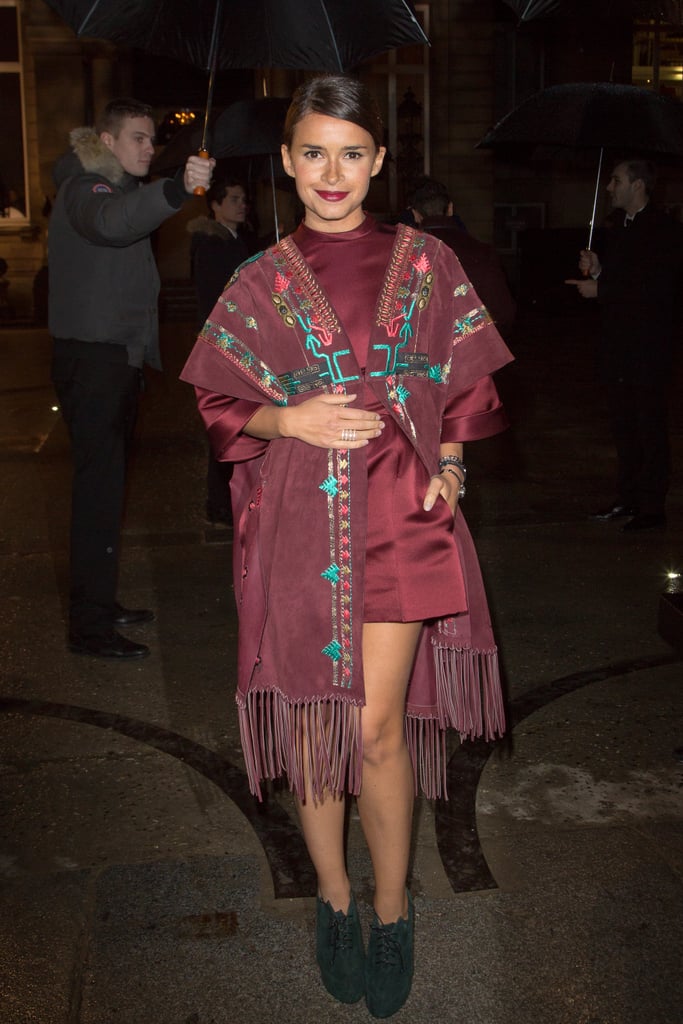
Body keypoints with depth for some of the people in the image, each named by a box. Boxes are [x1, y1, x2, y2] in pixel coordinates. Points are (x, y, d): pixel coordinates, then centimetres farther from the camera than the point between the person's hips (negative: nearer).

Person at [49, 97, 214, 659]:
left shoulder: (121, 187, 19)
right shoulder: (84, 188, -13)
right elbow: (111, 221, -38)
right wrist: (176, 189, -53)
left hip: (118, 354, 10)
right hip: (91, 355, -10)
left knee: (106, 481, 14)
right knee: (99, 485, -12)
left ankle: (99, 604, 25)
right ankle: (90, 627, -9)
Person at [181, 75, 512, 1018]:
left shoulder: (426, 264, 6)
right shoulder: (261, 283, 5)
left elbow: (465, 388, 12)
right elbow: (223, 406, 8)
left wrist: (449, 463, -4)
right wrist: (291, 420, -10)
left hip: (400, 513, -1)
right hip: (301, 519, 1)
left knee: (377, 724, -6)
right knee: (313, 717, 8)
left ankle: (393, 912, 16)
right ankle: (334, 899, 29)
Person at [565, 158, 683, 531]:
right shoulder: (614, 227, 14)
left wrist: (601, 289, -16)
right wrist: (595, 270, -1)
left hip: (648, 348, -8)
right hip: (617, 344, 8)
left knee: (650, 426, -2)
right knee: (624, 426, 14)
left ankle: (652, 507, 4)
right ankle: (628, 498, 24)